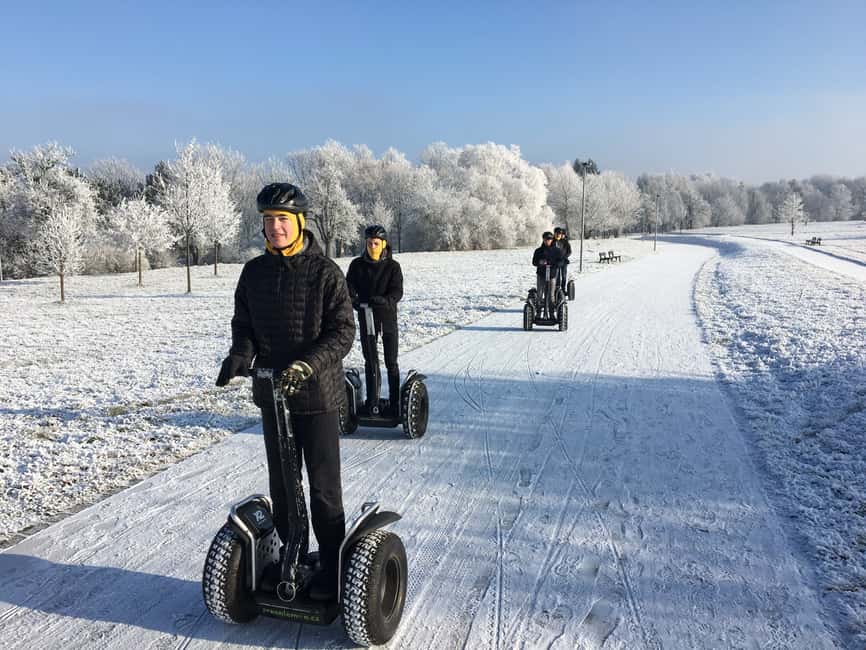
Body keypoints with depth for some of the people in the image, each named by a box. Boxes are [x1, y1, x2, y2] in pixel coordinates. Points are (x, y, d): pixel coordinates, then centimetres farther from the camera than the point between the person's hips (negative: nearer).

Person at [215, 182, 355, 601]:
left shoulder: (325, 272, -10)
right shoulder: (254, 272, 5)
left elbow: (343, 331, -12)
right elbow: (243, 324, 12)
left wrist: (306, 365, -26)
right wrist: (240, 355, -10)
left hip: (317, 393, -5)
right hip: (271, 393, 5)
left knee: (323, 486, 3)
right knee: (281, 483, 15)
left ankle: (331, 568, 18)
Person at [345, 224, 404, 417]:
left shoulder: (392, 266, -5)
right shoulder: (357, 265, 1)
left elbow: (397, 291, -12)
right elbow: (349, 286, -4)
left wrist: (385, 300, -32)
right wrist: (354, 300, -25)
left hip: (388, 317, -2)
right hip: (366, 318, 2)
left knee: (391, 362, 3)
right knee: (370, 361, 10)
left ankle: (395, 403, 11)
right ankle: (371, 401, 20)